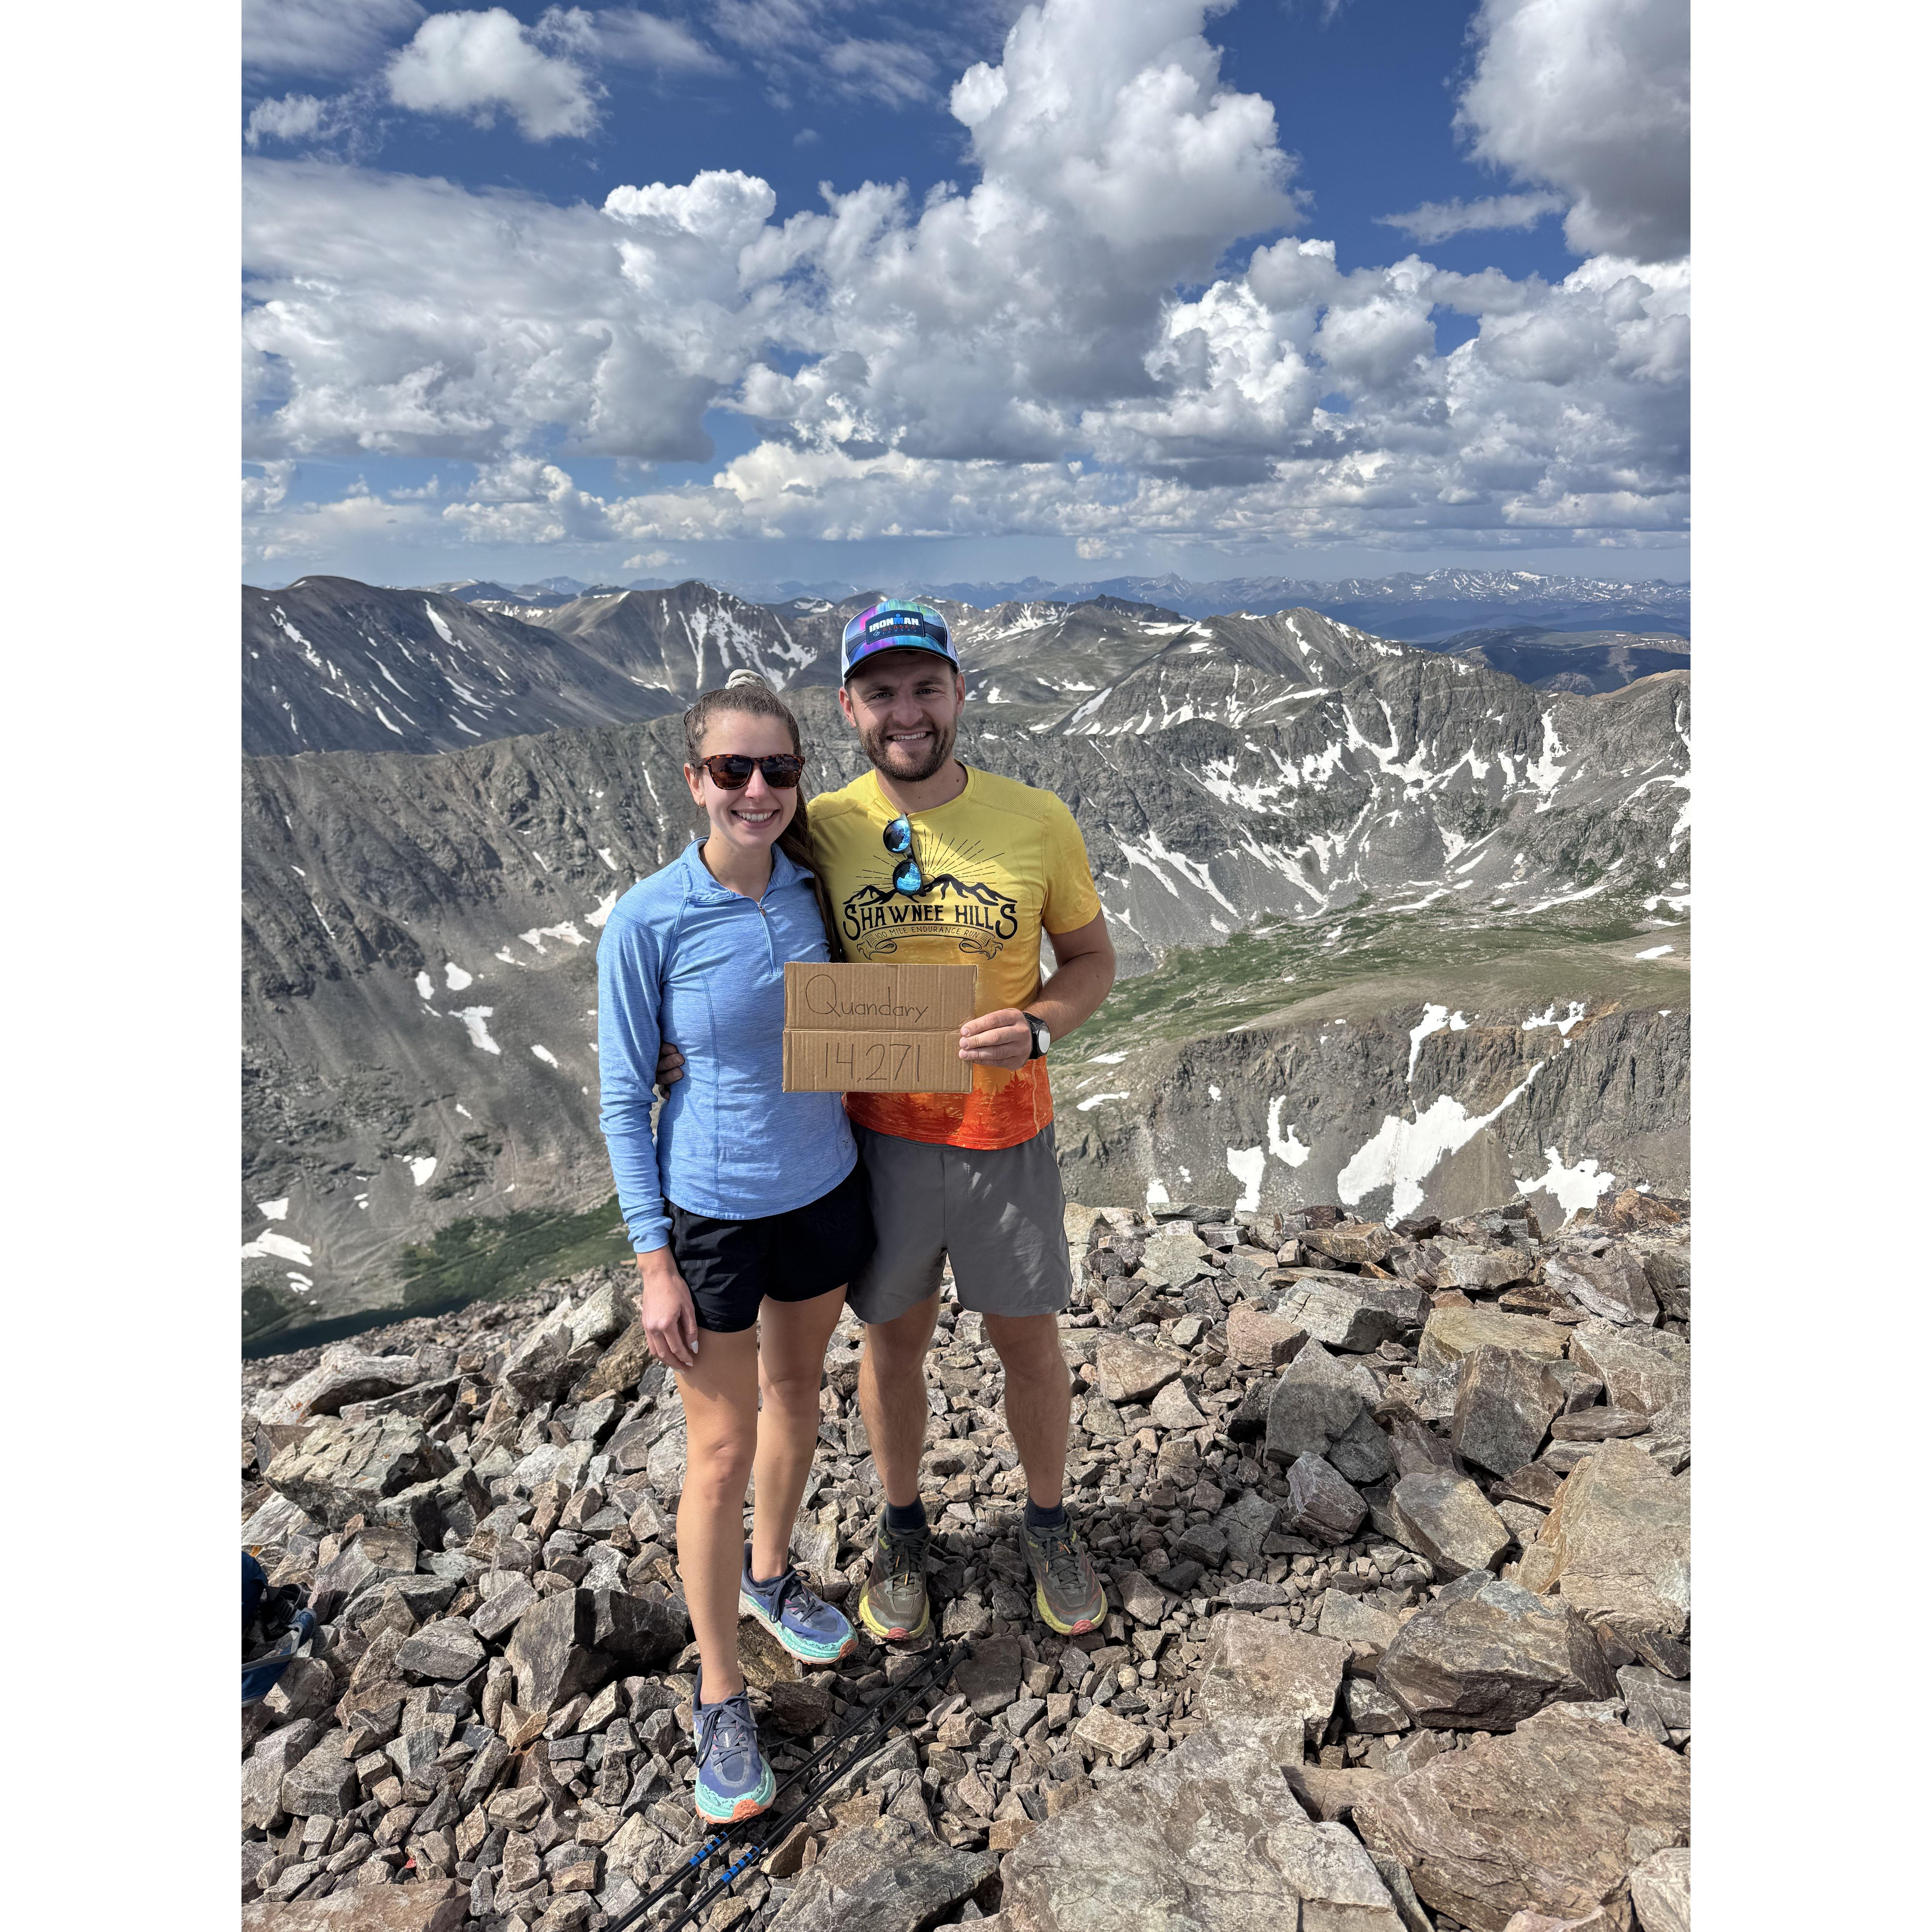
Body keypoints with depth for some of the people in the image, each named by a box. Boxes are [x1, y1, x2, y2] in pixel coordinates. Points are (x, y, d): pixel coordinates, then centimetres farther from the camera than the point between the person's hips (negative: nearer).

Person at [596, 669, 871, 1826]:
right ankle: (721, 1699, 27)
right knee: (722, 1449, 7)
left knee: (797, 1395, 22)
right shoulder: (648, 922, -19)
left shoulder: (810, 887, -7)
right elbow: (625, 1097, -12)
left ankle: (770, 1574, 49)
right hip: (711, 1214, -4)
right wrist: (654, 1264, -12)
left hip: (823, 1190, 5)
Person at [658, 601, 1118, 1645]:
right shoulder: (821, 830, -8)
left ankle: (1048, 1523, 43)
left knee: (1027, 1338, 16)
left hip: (1006, 1135, 0)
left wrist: (1036, 1026, -20)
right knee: (893, 1340, 18)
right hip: (877, 1130, 1)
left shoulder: (1036, 821, -10)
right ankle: (902, 1526, 45)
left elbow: (1091, 958, 1)